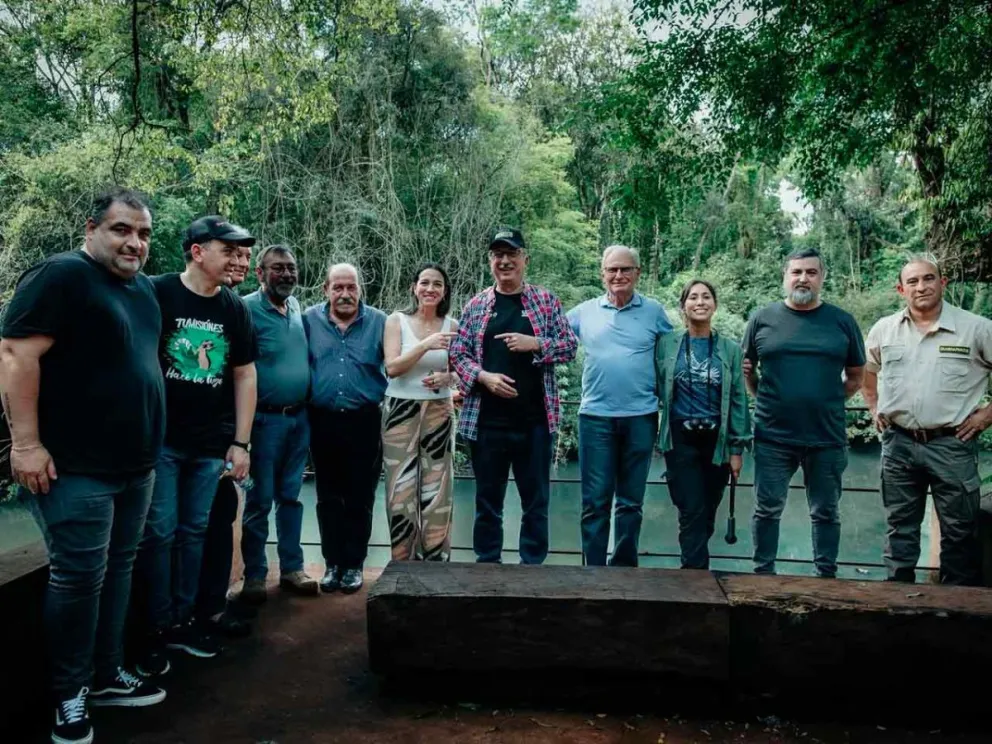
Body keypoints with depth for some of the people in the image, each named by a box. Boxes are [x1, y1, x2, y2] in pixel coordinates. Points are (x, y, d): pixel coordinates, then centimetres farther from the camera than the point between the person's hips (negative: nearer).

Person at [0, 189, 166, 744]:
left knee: (118, 569, 15)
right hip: (77, 467, -8)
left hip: (136, 464, 8)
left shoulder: (144, 288, 13)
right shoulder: (60, 276, -12)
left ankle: (107, 675, 30)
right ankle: (70, 695, 18)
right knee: (80, 577, 0)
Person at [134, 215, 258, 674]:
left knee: (194, 532, 11)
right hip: (159, 439, -4)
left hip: (210, 445, 4)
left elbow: (244, 375, 9)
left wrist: (241, 443, 6)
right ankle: (157, 629, 15)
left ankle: (182, 620, 24)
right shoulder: (156, 293, -7)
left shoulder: (234, 309, 6)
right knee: (160, 532, 1)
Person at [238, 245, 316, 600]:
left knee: (290, 496, 13)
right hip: (266, 419, -6)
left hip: (299, 417, 6)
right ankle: (254, 575, 16)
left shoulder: (296, 306, 10)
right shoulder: (248, 308, -11)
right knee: (260, 500, 3)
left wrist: (306, 407, 13)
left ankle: (291, 568, 23)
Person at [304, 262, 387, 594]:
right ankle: (332, 563, 23)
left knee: (360, 499, 7)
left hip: (364, 421, -1)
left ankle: (354, 564, 20)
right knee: (328, 497, 11)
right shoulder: (310, 320, 3)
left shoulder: (379, 321, 0)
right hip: (323, 421, 2)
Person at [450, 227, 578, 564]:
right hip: (487, 419, 1)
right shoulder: (476, 304, 5)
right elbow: (457, 352, 5)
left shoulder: (545, 300, 4)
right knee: (487, 499, 11)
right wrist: (484, 377, -12)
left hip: (535, 419, 0)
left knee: (536, 500, 9)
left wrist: (534, 344, -14)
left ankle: (533, 566, 23)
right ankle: (487, 565, 25)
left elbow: (569, 346, 3)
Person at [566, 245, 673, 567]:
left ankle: (625, 567, 24)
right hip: (596, 416, 0)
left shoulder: (654, 311, 3)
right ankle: (593, 568, 15)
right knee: (595, 501, 4)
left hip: (641, 417, 0)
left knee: (631, 501, 11)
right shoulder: (584, 311, 4)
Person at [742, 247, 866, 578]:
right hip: (773, 437, 0)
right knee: (767, 510, 8)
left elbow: (856, 376, 11)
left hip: (827, 438, 1)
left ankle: (827, 575, 27)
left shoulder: (843, 322, 3)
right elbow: (746, 369, 10)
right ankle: (763, 572, 22)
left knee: (826, 512, 13)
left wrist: (827, 402, 3)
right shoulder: (762, 318, 1)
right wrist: (766, 400, 3)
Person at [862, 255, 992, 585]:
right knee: (900, 526, 14)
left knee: (959, 530, 7)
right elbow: (866, 370, 21)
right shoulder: (883, 329, 4)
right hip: (898, 443, 3)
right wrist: (874, 408, 14)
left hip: (952, 444, -2)